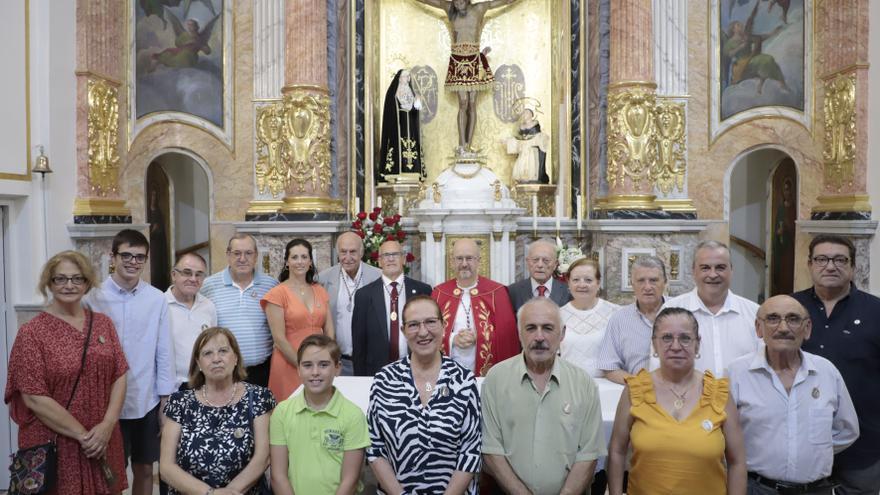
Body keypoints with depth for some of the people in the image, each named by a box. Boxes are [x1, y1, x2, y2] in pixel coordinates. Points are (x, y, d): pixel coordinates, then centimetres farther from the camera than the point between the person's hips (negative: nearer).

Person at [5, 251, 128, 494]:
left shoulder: (103, 323, 5)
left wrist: (107, 425, -10)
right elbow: (34, 398, -12)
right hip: (53, 446, -3)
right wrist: (83, 435, -13)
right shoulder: (31, 333, -8)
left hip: (103, 442, 4)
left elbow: (119, 376, 3)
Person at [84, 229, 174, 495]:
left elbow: (164, 352, 1)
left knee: (144, 469, 15)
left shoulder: (157, 299, -3)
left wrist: (165, 399, 2)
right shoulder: (94, 298, -6)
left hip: (147, 401, 1)